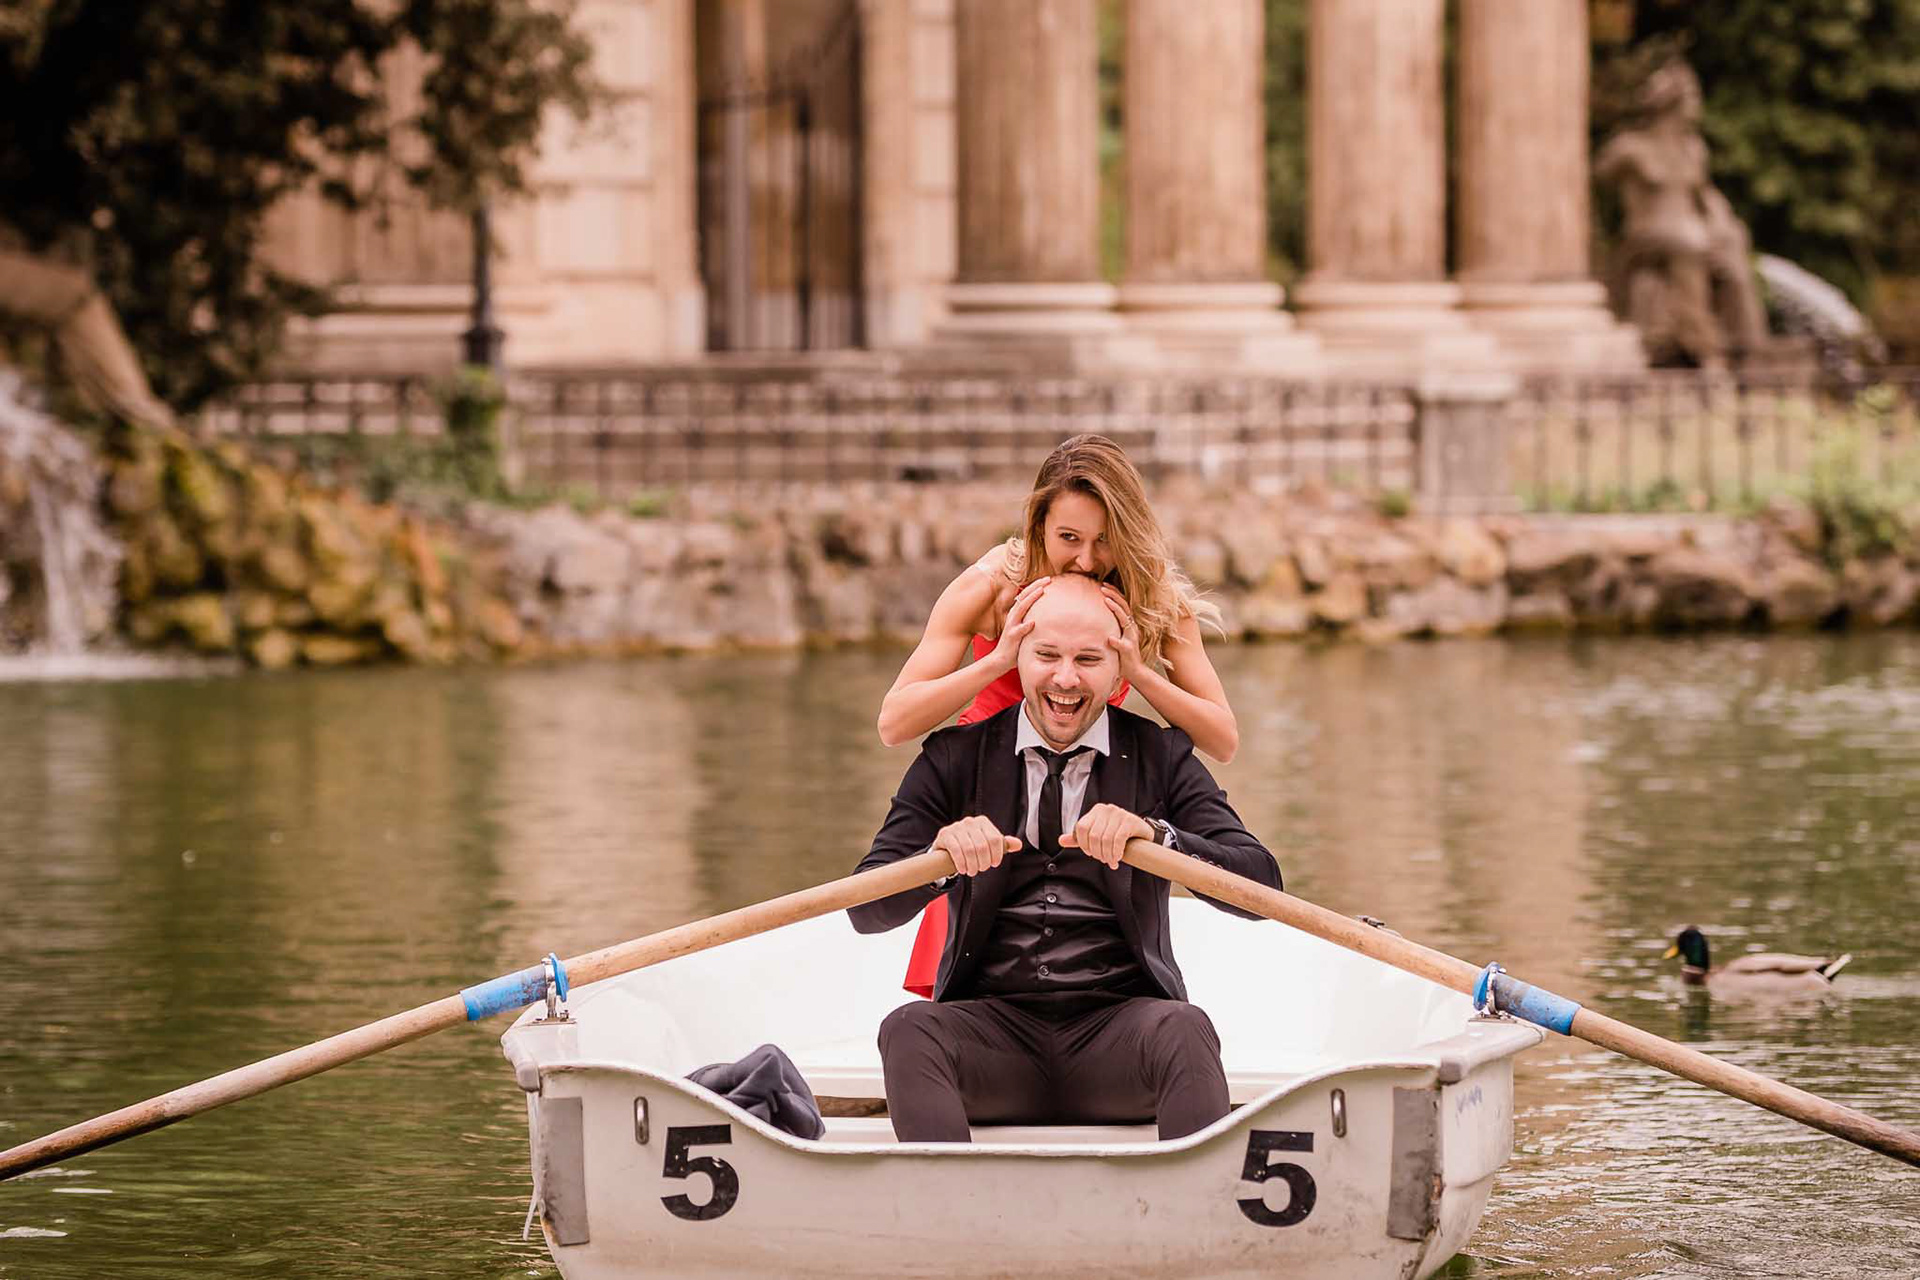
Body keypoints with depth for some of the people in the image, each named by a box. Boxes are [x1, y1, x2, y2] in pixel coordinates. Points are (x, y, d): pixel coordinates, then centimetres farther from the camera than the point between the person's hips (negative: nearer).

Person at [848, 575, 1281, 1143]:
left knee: (1184, 1031, -33)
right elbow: (867, 910, 2)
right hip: (995, 1022, 1)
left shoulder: (1161, 758, 9)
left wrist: (1156, 835, -23)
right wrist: (941, 855, -20)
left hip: (1117, 1025, -1)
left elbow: (1262, 884, -5)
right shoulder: (955, 760, 10)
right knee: (909, 1030, -30)